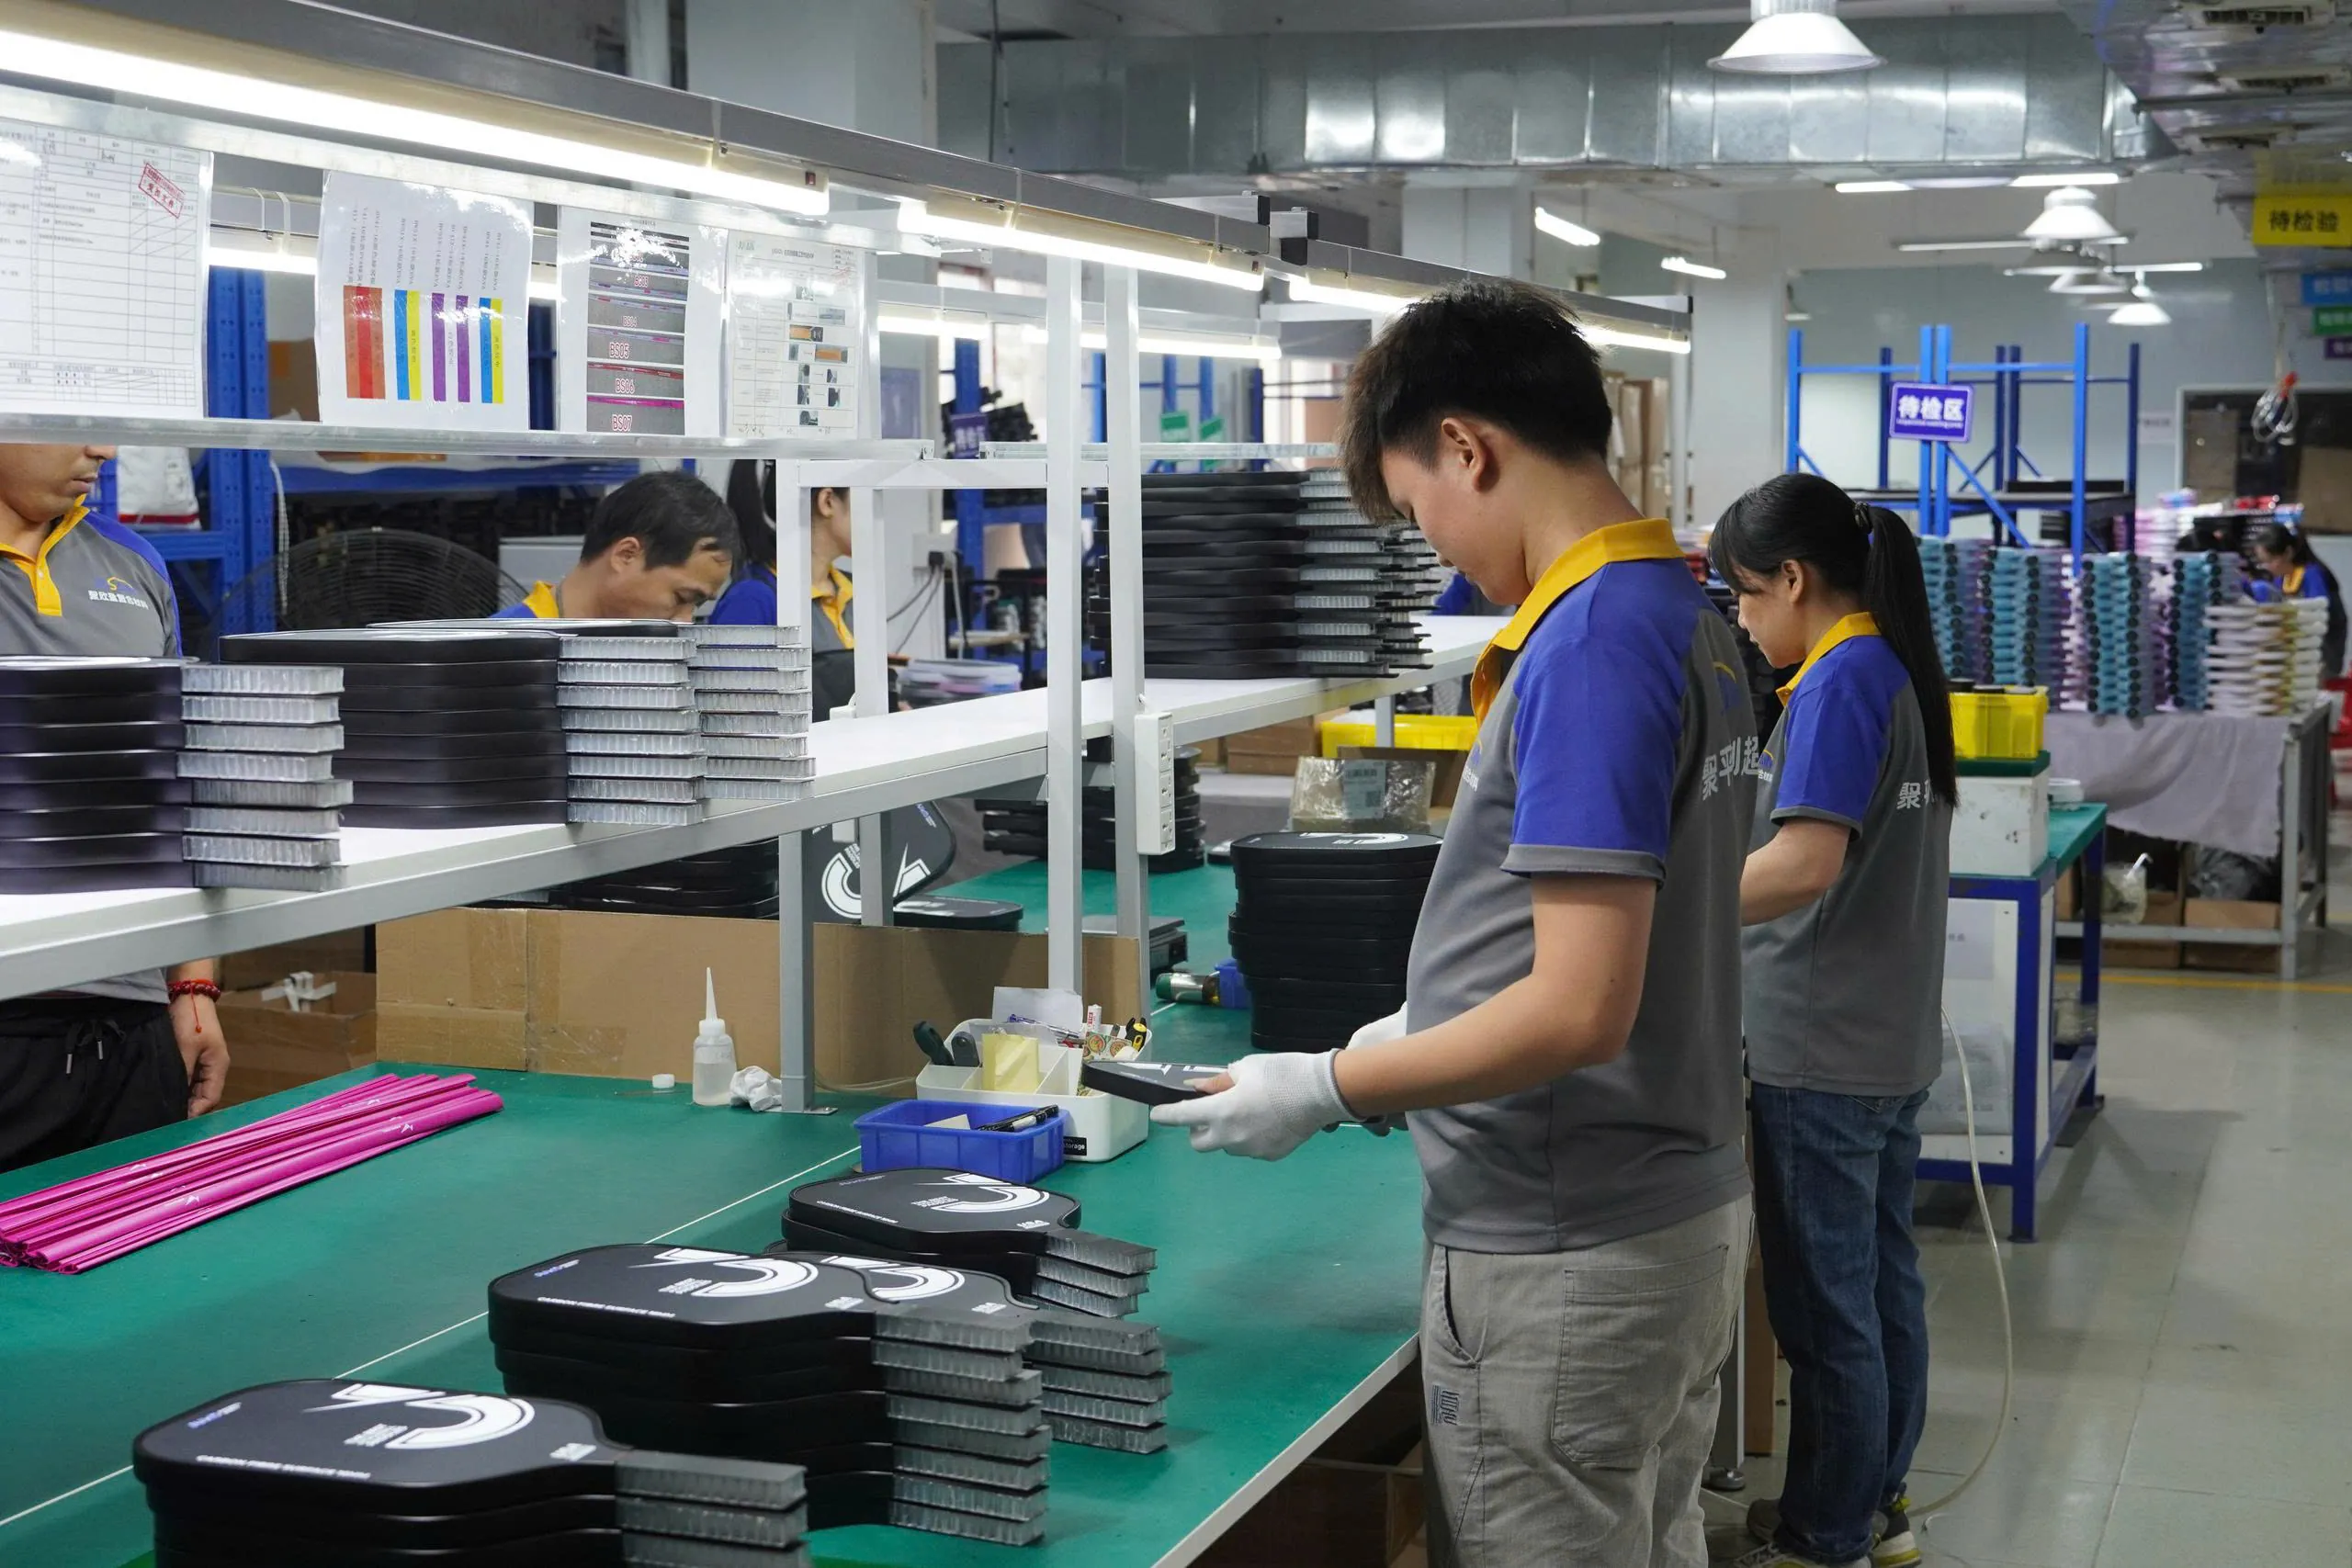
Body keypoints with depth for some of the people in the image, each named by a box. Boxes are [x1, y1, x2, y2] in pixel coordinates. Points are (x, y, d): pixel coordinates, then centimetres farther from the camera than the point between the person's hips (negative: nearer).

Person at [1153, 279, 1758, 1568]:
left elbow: (1580, 1011, -25)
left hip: (1561, 1265, -9)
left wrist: (1327, 1089, -15)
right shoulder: (1693, 620, 7)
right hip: (1685, 1217, 9)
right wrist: (1422, 1033, 17)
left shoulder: (1587, 644, -21)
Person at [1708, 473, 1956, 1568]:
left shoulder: (1839, 681, -19)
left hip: (1823, 1051, -9)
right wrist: (1707, 890, 17)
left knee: (1825, 1305, 2)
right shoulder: (1900, 668, 10)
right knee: (1879, 1276, 17)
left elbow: (1806, 864, -29)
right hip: (1888, 1038, 9)